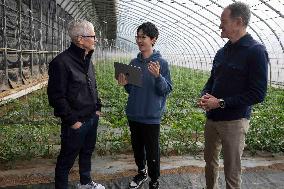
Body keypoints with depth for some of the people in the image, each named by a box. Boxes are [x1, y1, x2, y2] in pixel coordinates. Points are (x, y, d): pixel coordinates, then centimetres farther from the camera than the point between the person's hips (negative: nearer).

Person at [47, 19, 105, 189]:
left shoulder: (87, 59, 8)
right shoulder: (61, 62, -20)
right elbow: (56, 97, -20)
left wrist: (97, 107, 12)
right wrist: (71, 120, -18)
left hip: (92, 118, 9)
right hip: (76, 123, -8)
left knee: (87, 152, 24)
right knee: (67, 159, 8)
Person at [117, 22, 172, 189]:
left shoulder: (161, 63, -9)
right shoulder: (134, 62, 5)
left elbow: (167, 90, -12)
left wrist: (157, 76, -28)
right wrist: (125, 84, -8)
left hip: (151, 117, -5)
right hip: (133, 114, 5)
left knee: (152, 151, 5)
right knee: (137, 147, 19)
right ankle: (142, 172, 41)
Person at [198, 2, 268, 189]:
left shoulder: (256, 51, -12)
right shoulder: (223, 51, 10)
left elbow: (258, 94, -16)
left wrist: (221, 103, -17)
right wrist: (205, 96, -3)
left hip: (234, 121, -7)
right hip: (212, 117, 7)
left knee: (232, 170, 2)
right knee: (210, 160, 19)